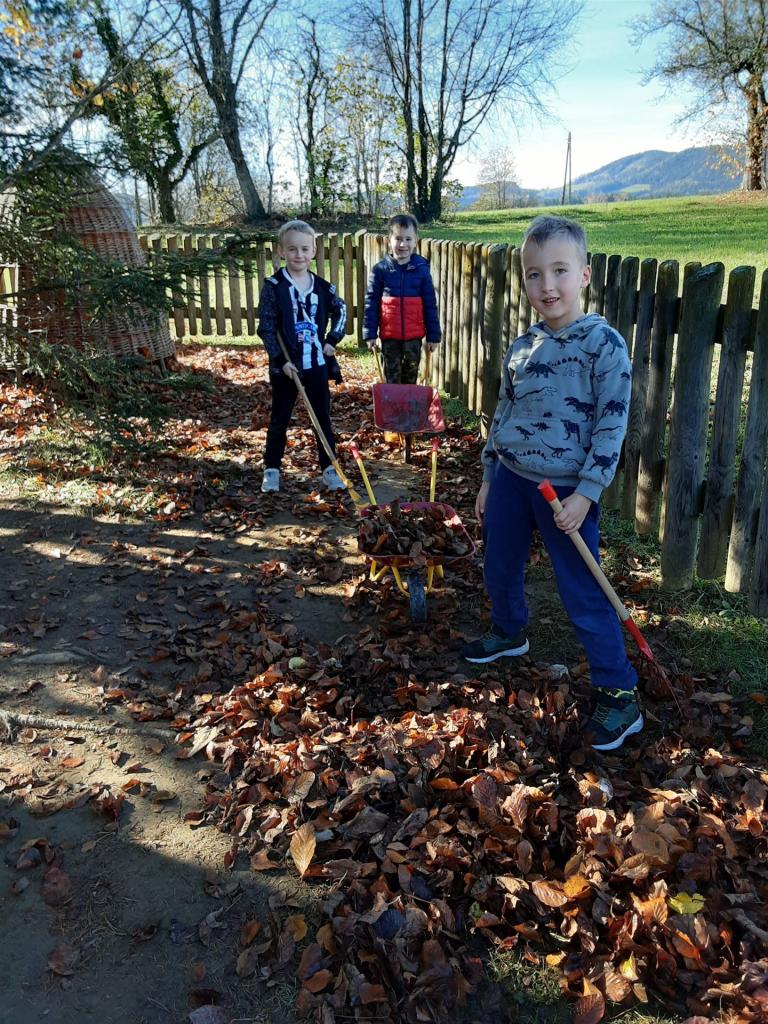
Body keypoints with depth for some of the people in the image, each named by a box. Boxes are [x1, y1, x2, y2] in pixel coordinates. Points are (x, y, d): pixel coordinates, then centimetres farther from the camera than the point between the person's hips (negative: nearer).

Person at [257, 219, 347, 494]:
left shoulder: (322, 286, 0)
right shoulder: (273, 287, -9)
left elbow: (340, 311, 17)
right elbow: (266, 329, -10)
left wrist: (332, 340, 5)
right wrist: (282, 360, -17)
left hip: (317, 364, 3)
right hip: (285, 365, -3)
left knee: (323, 418, 9)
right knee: (279, 419, 9)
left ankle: (329, 469, 20)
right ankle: (272, 469, 22)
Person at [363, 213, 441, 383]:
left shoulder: (422, 269, -3)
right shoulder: (380, 270, -5)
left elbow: (430, 304, 1)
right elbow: (371, 303, -1)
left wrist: (433, 335, 0)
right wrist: (369, 333, -4)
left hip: (414, 335, 1)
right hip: (389, 335, -1)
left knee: (411, 376, 13)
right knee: (392, 377, 9)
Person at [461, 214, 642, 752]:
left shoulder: (604, 344, -13)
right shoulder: (521, 349, 5)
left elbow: (612, 425, -14)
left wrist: (585, 493, -18)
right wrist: (489, 478, 17)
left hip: (568, 491, -6)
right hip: (511, 478, 6)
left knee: (583, 595, -2)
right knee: (499, 570, 20)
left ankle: (620, 693, 13)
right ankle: (510, 632, 48)